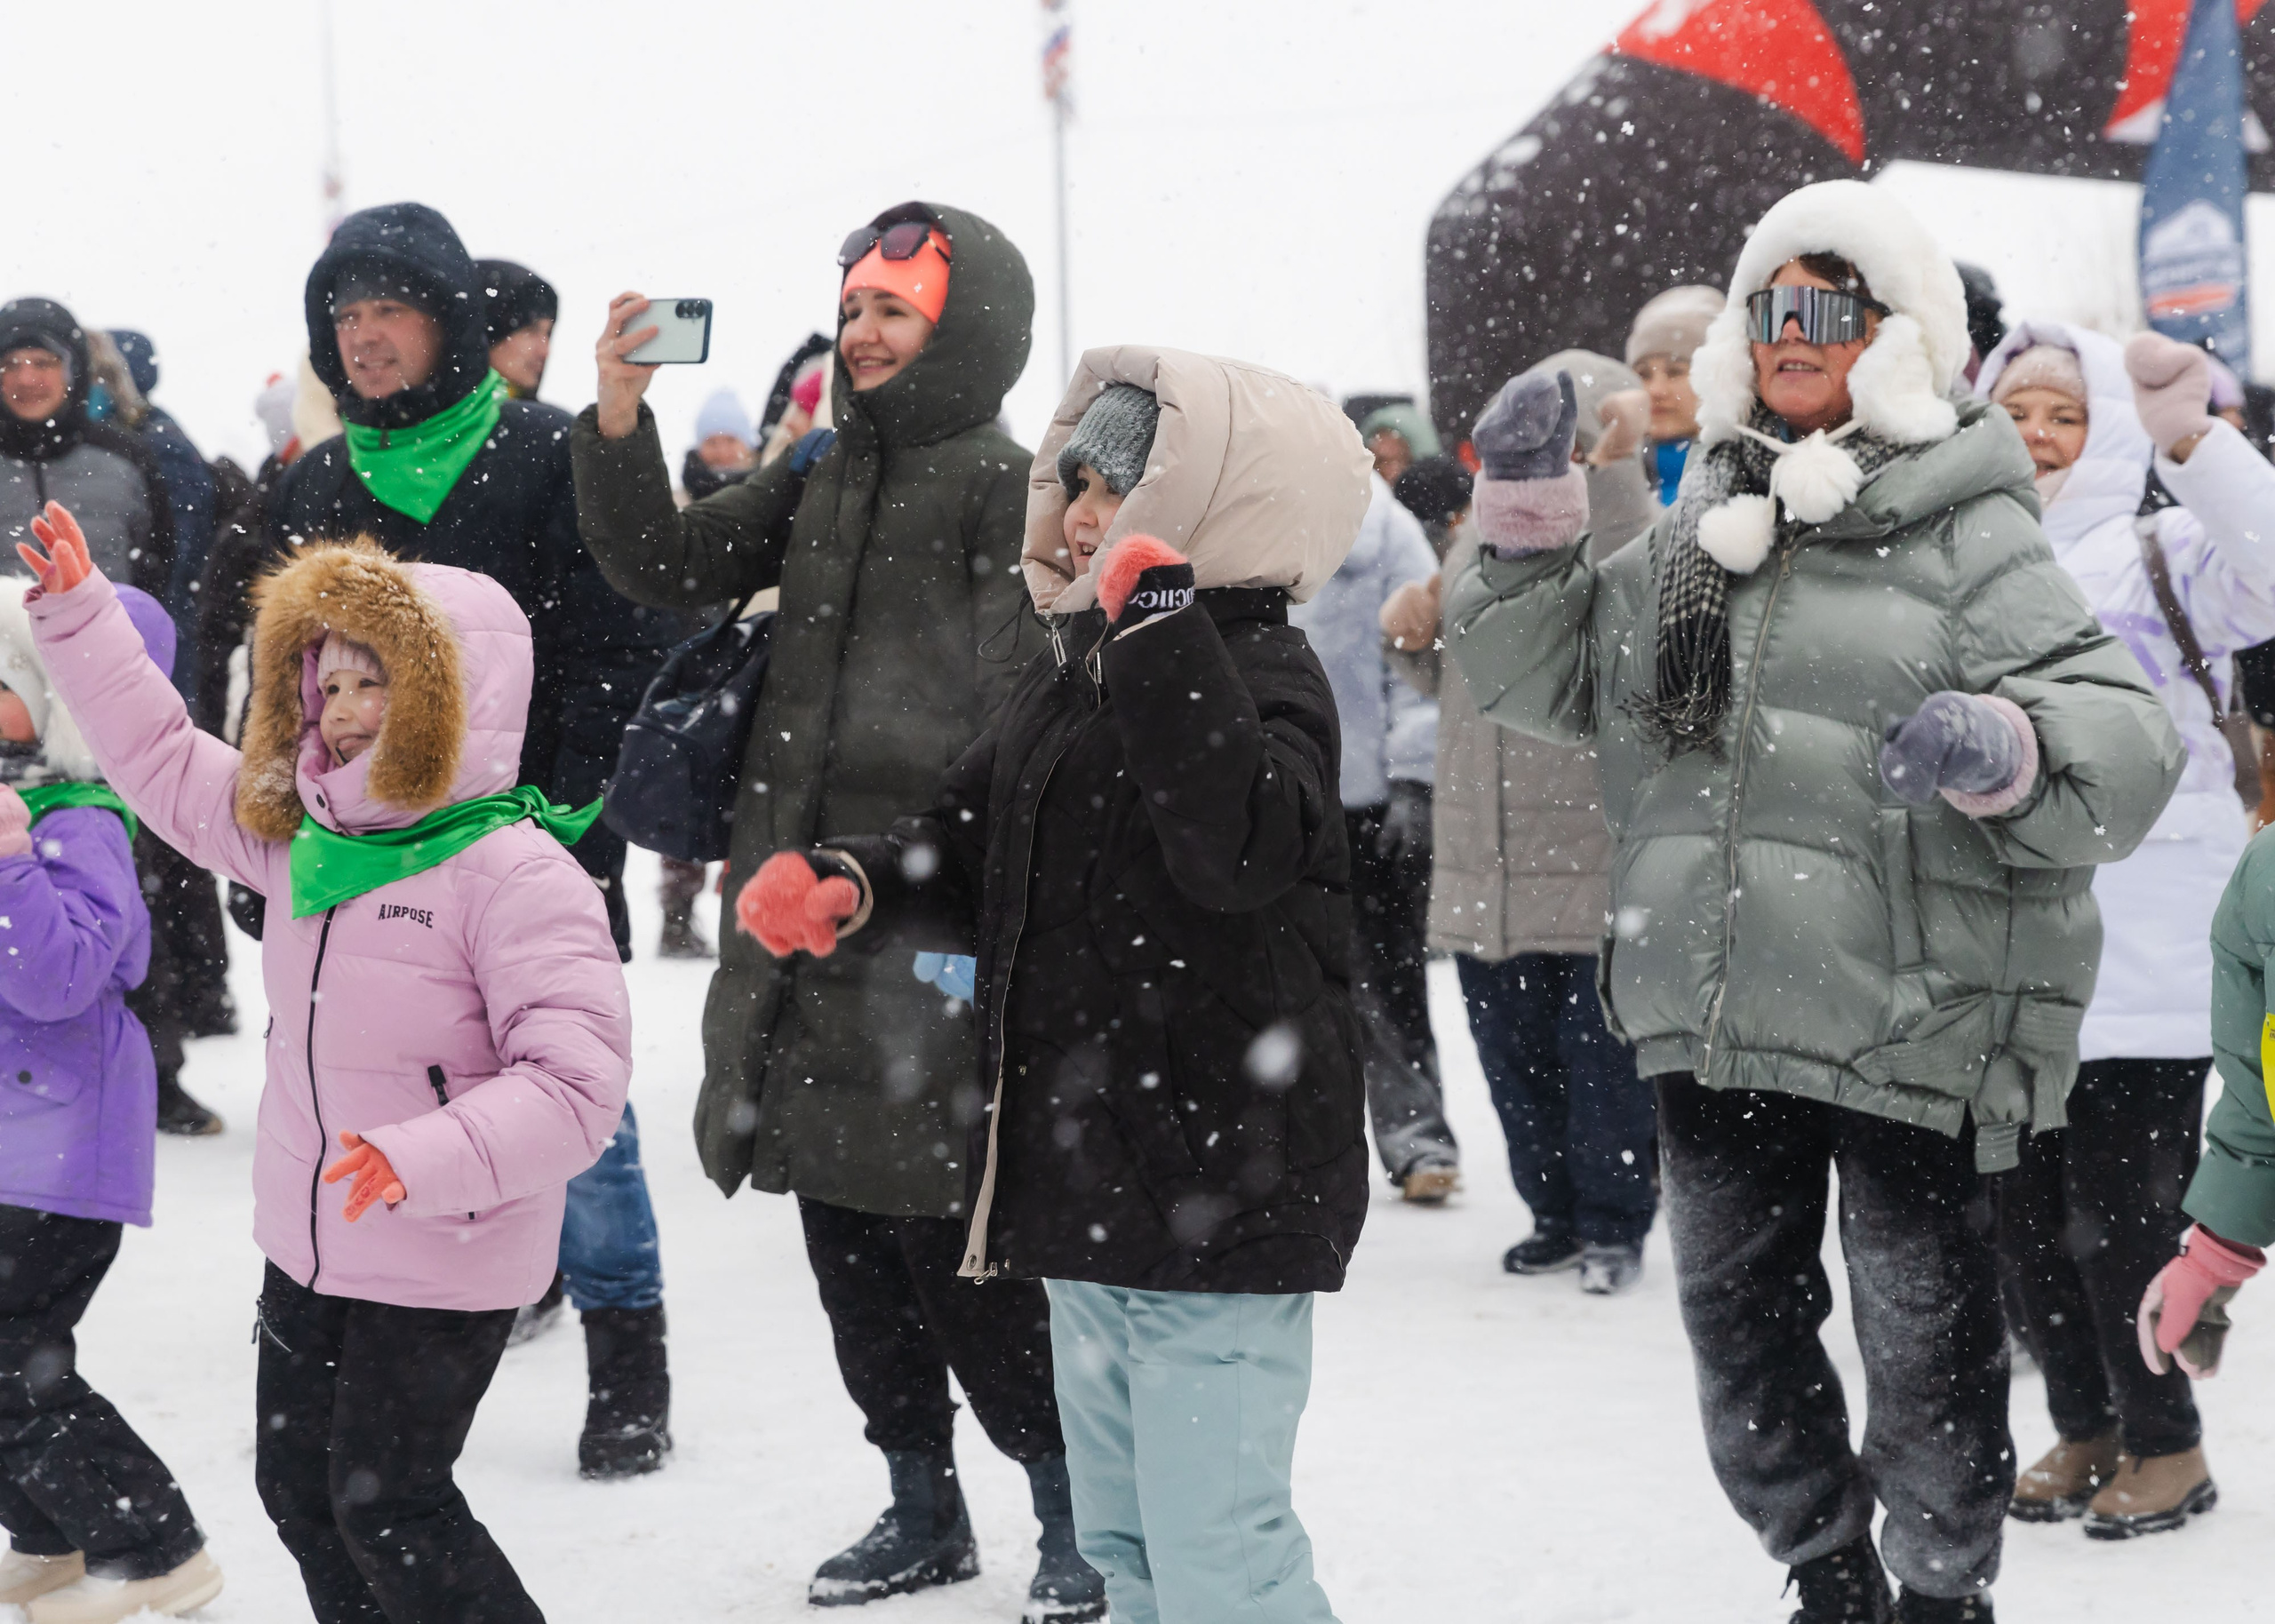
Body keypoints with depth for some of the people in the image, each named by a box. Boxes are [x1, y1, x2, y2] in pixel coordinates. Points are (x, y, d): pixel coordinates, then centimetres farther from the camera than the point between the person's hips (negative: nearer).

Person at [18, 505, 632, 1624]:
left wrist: (434, 1158, -40)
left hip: (446, 1268, -9)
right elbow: (164, 762, 16)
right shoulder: (305, 838, 3)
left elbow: (575, 1081, -28)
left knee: (387, 1504, -5)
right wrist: (77, 614, 10)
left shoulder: (518, 874, -21)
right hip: (308, 1247, 9)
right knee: (298, 1485, 17)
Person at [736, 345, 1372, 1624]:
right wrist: (849, 885, -1)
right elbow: (974, 856, 19)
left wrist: (1160, 622, -33)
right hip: (1084, 1179, 9)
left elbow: (1241, 847, -34)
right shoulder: (1073, 666, 12)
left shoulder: (1262, 673, -14)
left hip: (1219, 1191, -9)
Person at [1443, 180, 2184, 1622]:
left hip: (1904, 1017, -6)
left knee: (1922, 1324, 5)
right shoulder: (1699, 537, 13)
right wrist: (1528, 520, 5)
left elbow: (2128, 742, -14)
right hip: (1712, 1014, 6)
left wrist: (2004, 748, -35)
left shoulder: (1967, 535, -6)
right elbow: (1547, 677, 20)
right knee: (1738, 1306, 16)